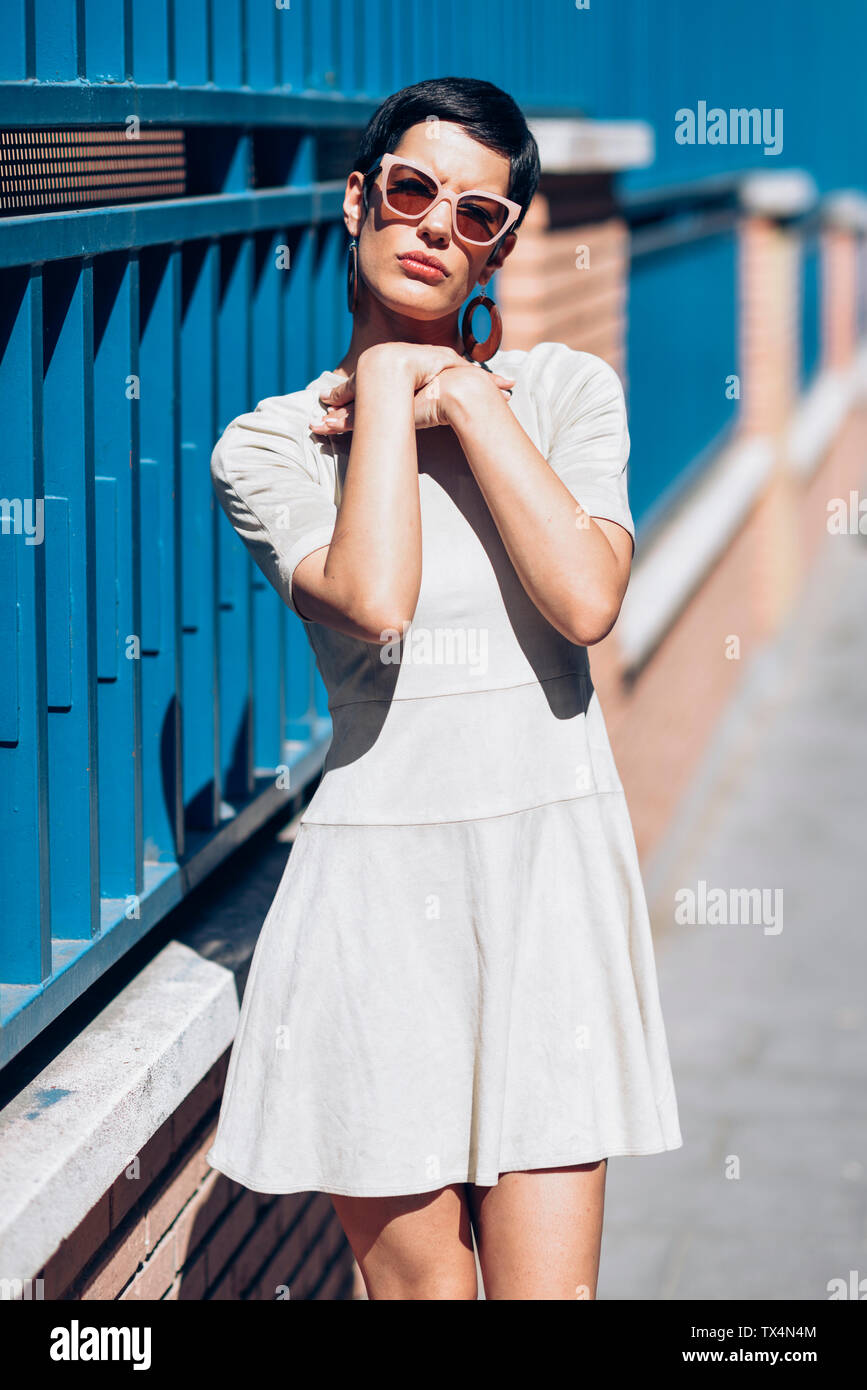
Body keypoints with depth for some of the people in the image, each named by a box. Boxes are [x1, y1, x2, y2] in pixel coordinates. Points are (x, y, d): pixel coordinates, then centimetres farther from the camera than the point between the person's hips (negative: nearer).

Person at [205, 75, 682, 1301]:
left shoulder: (567, 390, 7)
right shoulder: (269, 444, 4)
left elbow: (588, 602, -11)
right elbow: (374, 600, -17)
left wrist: (465, 397, -7)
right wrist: (388, 384, -5)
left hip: (550, 863, 1)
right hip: (378, 876, 0)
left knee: (546, 1283, -2)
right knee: (414, 1279, 5)